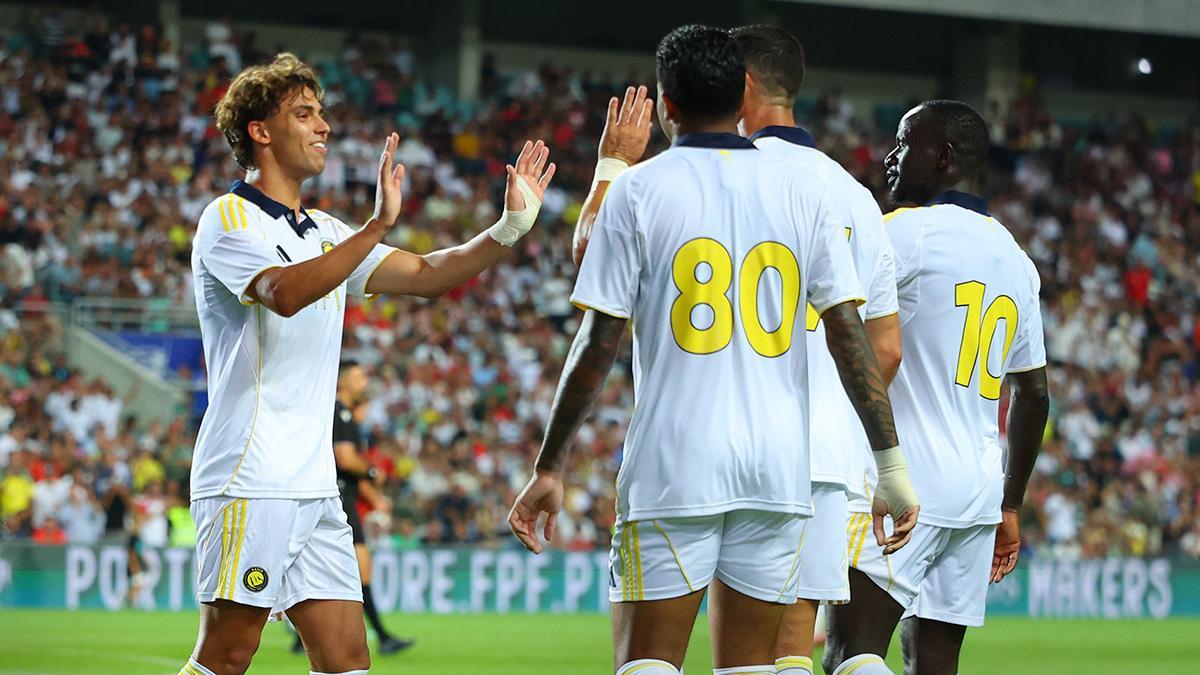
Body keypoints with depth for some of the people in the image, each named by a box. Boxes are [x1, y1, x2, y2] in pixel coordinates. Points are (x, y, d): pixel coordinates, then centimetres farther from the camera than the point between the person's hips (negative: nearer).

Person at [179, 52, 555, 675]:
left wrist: (510, 226, 4)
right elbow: (284, 293, -24)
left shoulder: (324, 232, 20)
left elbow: (426, 274, 17)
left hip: (313, 484, 8)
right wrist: (377, 226, -31)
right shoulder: (228, 220, -5)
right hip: (250, 481, -8)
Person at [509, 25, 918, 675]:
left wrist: (548, 467, 4)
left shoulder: (637, 188, 0)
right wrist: (891, 462, 6)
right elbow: (849, 333, 3)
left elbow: (598, 342, -3)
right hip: (779, 467, 3)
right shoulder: (803, 189, 7)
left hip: (673, 461, -3)